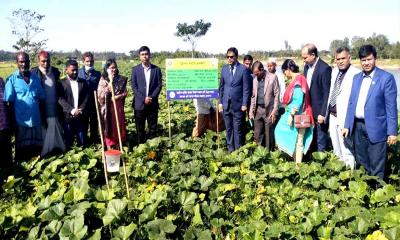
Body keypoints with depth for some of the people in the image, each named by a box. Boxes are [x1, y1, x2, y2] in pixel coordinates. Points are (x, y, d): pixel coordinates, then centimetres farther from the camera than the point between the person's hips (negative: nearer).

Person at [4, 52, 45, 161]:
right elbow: (10, 102, -4)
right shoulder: (12, 79, -5)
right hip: (21, 120, -3)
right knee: (21, 149, 10)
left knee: (37, 148, 12)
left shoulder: (35, 78, 5)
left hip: (36, 120, 3)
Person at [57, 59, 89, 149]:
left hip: (81, 117, 2)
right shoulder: (61, 83, 2)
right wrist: (72, 110, -17)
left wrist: (81, 110, -10)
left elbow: (86, 98, 4)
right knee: (68, 143, 4)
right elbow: (60, 99, -7)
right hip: (68, 117, -2)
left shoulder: (83, 82, 11)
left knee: (82, 142, 6)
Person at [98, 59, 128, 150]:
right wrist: (110, 82, -19)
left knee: (119, 124, 7)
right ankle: (109, 145, 12)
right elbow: (100, 95, -14)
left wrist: (118, 96, -17)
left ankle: (119, 144, 19)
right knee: (109, 125, 3)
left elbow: (125, 92, 1)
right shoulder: (103, 80, -5)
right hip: (107, 106, -2)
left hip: (118, 106, 2)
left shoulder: (121, 79, 1)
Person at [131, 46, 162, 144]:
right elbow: (134, 86, -2)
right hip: (139, 103, 0)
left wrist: (151, 98, -12)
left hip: (153, 103, 0)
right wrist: (143, 99, -12)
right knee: (140, 128, 5)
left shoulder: (156, 69, 3)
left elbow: (159, 85, 0)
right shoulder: (135, 69, 3)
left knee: (153, 127, 5)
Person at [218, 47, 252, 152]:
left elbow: (246, 88, -7)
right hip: (226, 104, 4)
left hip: (238, 105, -4)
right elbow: (221, 86, 11)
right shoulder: (224, 69, 7)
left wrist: (244, 104, -10)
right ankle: (230, 149, 22)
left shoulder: (243, 69, -7)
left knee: (238, 129, 3)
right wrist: (220, 102, 7)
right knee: (228, 129, 11)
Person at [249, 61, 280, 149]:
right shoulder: (255, 79, 9)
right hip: (258, 110, 4)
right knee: (257, 135, 6)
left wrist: (275, 111, -10)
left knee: (269, 134, 2)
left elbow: (277, 95, -6)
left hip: (269, 110, -4)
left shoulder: (273, 77, -5)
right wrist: (251, 110, 7)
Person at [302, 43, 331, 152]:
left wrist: (323, 113, -17)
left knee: (321, 141, 2)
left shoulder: (325, 68, -16)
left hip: (319, 111, -7)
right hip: (310, 110, 7)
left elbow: (327, 93, -17)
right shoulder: (307, 67, 8)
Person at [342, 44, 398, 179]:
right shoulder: (356, 78, 10)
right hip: (357, 126, 6)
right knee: (361, 163, 18)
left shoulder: (386, 78, -7)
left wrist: (392, 132, -11)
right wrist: (347, 125, 8)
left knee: (376, 167, 4)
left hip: (375, 128, -5)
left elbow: (391, 107, -9)